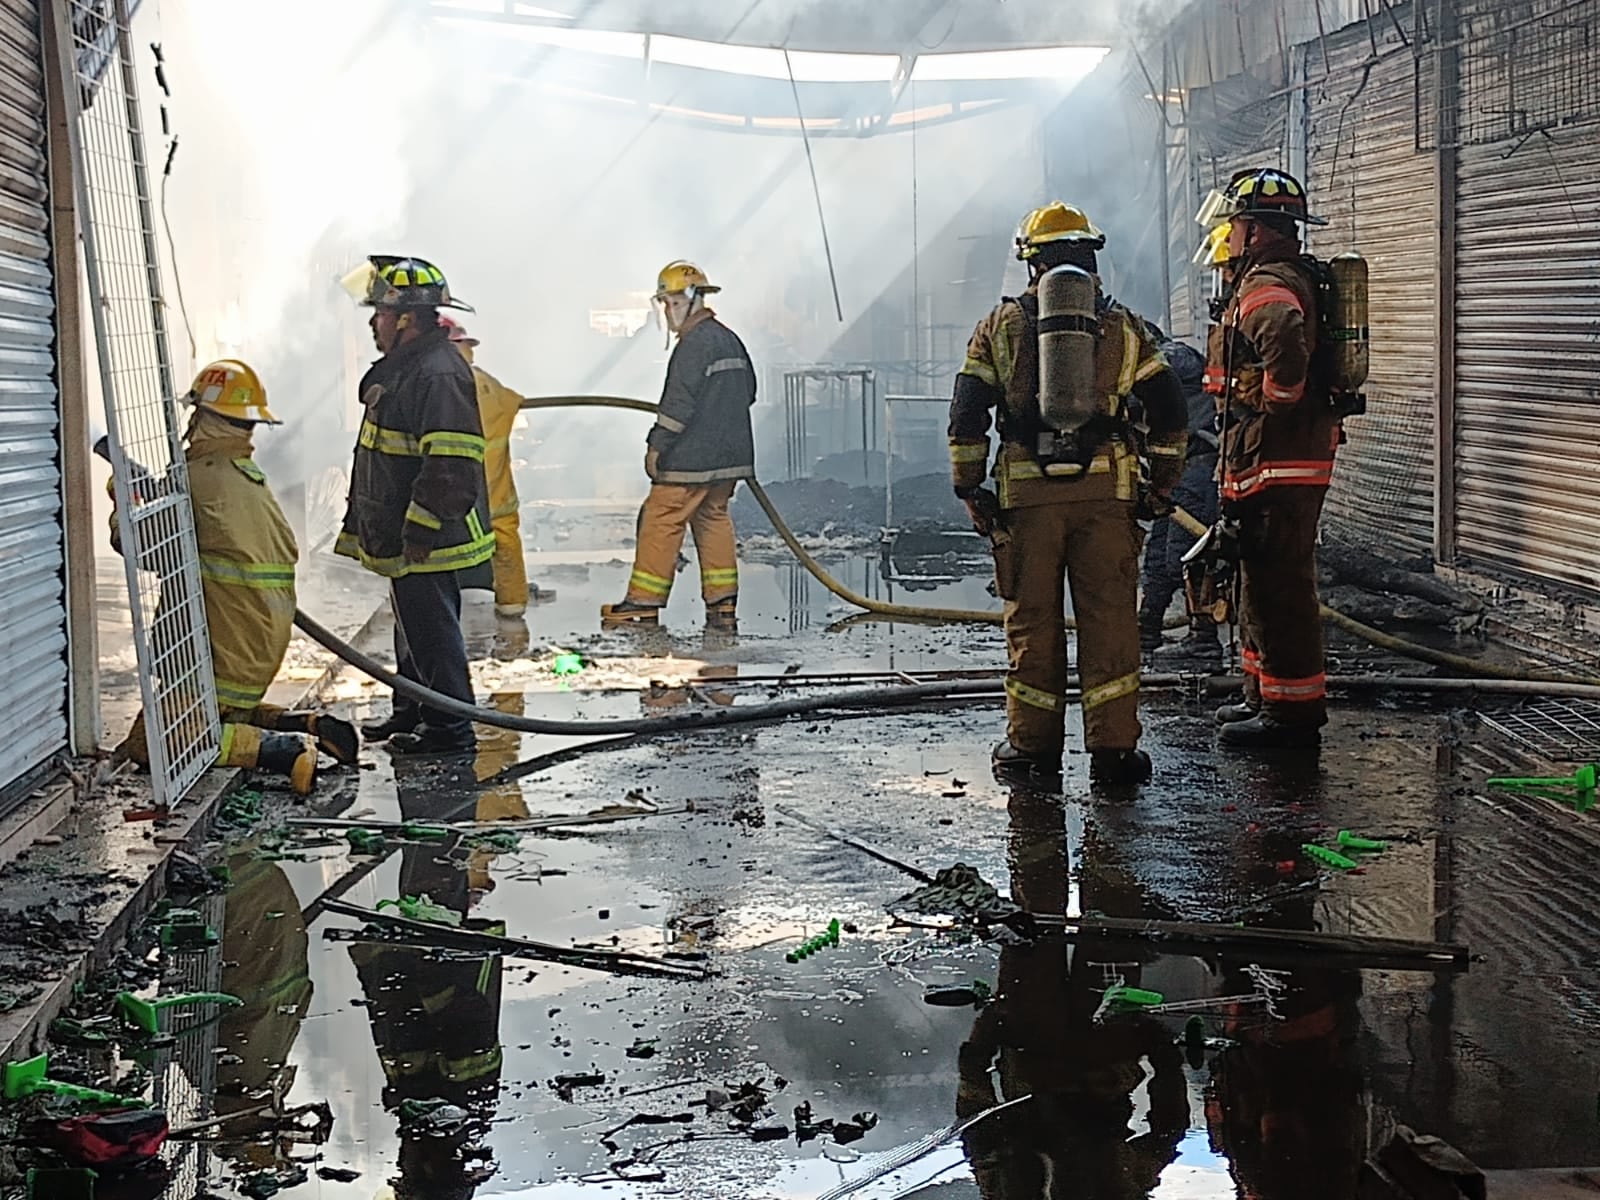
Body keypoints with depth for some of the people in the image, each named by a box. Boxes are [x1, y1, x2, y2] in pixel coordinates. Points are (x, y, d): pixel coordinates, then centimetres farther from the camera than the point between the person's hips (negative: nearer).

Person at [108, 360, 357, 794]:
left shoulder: (199, 477, -13)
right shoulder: (254, 478, 12)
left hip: (227, 648, -8)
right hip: (269, 640, 9)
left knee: (149, 741, -6)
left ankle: (281, 749, -21)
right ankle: (309, 727, 5)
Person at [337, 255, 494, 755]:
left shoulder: (439, 375, -21)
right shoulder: (400, 368, 14)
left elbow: (450, 466, -26)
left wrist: (420, 533, -25)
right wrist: (360, 524, 24)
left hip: (428, 542, -11)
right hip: (402, 538, 11)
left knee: (432, 630, -4)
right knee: (412, 626, 21)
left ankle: (451, 728, 5)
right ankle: (411, 711, 34)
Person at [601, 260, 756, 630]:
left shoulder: (695, 343, -15)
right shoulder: (730, 339, 14)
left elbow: (679, 401, -19)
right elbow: (748, 391, 23)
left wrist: (656, 445, -15)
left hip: (691, 457, -9)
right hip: (729, 454, 9)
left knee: (660, 519, -4)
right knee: (714, 518, 14)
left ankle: (644, 601, -2)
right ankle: (722, 603, 11)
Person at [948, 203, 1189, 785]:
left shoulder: (1001, 326, 6)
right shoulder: (1125, 327, 8)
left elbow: (967, 416, 2)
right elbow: (1170, 413, 5)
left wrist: (969, 490, 7)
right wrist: (1163, 486, 13)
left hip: (1027, 495, 0)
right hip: (1107, 494, 0)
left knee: (1032, 618, 8)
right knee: (1109, 618, 3)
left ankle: (1033, 742, 15)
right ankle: (1112, 747, 3)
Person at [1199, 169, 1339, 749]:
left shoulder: (1267, 286, -17)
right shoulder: (1293, 278, 18)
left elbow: (1286, 339, -39)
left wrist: (1274, 407, -25)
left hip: (1277, 462, -11)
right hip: (1294, 460, 11)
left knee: (1279, 585, -7)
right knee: (1264, 581, 19)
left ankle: (1293, 712, -3)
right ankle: (1266, 697, 29)